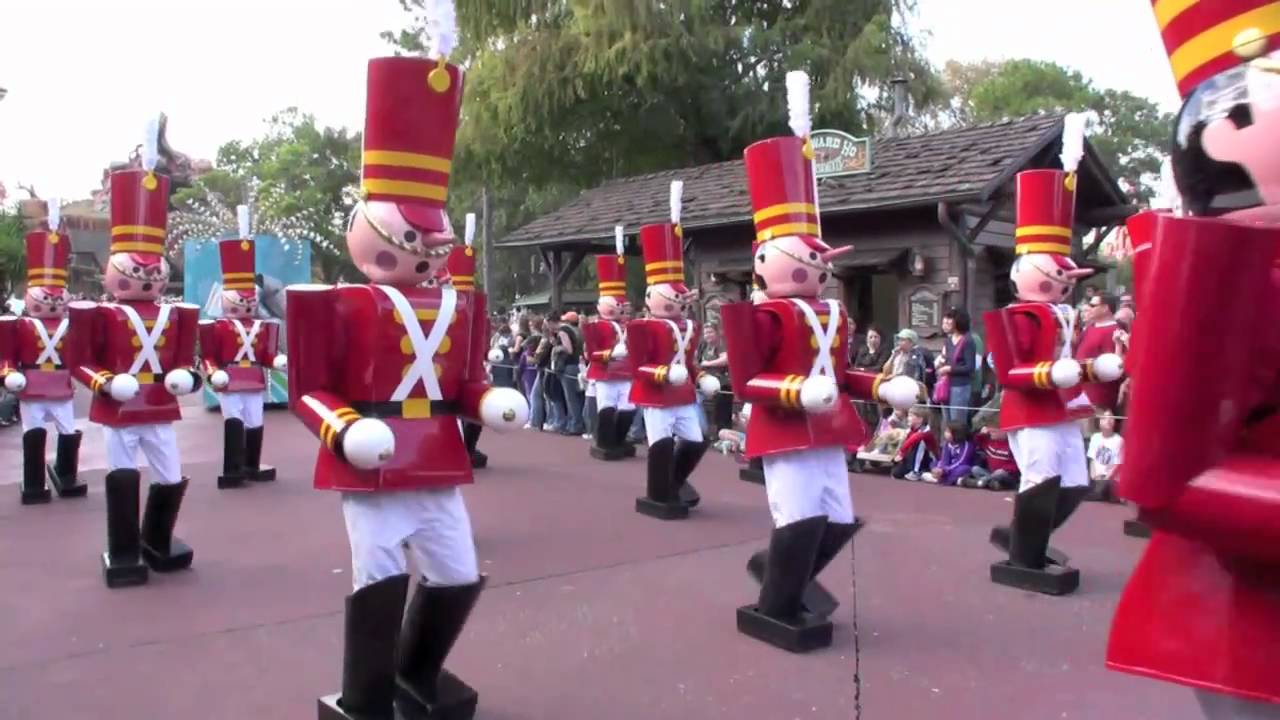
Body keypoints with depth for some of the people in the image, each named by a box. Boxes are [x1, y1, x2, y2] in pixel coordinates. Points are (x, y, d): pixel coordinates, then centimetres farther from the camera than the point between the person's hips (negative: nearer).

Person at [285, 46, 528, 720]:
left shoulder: (460, 307, 8)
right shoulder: (343, 305, -9)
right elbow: (309, 388, -8)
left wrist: (493, 403, -9)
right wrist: (345, 432, -25)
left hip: (438, 469, 6)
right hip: (371, 470, -6)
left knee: (460, 575, 14)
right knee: (381, 575, -6)